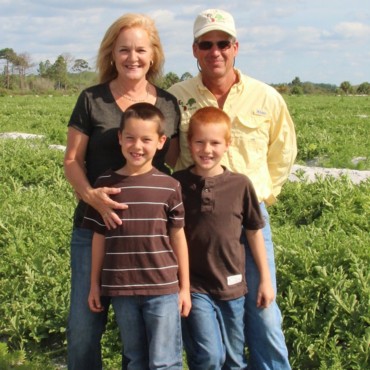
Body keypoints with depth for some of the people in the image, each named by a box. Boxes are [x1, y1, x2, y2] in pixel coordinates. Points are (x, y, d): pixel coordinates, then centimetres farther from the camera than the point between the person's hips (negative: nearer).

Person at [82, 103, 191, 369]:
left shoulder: (169, 186, -3)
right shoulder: (106, 184, 0)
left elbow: (178, 237, 3)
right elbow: (100, 238, 6)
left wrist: (185, 287, 5)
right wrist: (95, 285, 9)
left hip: (163, 289, -2)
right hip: (121, 290, 2)